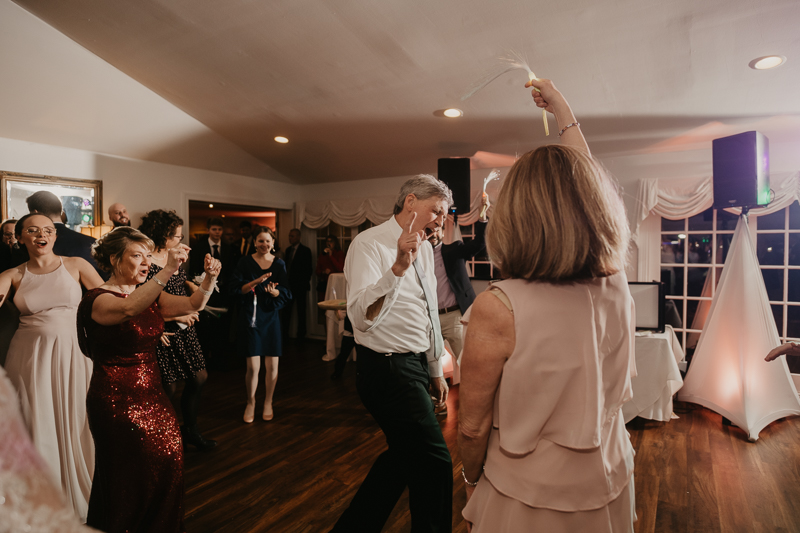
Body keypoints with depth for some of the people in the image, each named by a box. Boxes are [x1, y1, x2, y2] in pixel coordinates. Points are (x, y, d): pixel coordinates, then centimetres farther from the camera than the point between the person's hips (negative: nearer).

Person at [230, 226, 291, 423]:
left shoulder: (279, 264, 5)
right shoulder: (245, 262, 0)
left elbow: (285, 293, -1)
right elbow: (236, 288, -8)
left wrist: (274, 291, -22)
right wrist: (256, 281, -23)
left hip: (270, 317, 2)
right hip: (249, 317, -2)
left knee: (272, 366, 3)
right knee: (253, 367, -4)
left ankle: (268, 403, 25)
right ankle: (250, 402, 21)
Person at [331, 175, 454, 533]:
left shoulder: (425, 249, 10)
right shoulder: (370, 244, -15)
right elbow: (361, 318, -29)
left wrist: (436, 370, 21)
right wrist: (398, 267, -40)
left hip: (415, 368, 9)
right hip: (388, 369, -9)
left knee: (404, 456, 19)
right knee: (434, 463, -3)